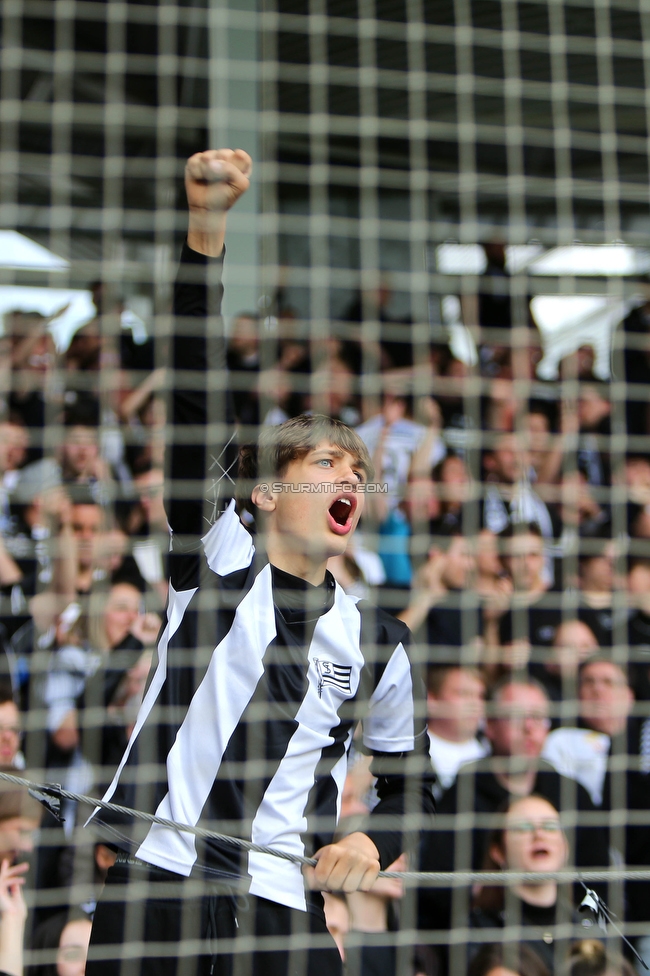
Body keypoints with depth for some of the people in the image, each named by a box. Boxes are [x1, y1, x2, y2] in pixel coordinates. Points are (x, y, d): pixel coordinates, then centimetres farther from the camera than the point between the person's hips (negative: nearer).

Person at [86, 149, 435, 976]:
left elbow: (411, 783, 23)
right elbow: (194, 396, -5)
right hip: (151, 884, -2)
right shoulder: (219, 560, 6)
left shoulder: (376, 641, 13)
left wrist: (370, 845, -1)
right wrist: (205, 226, -14)